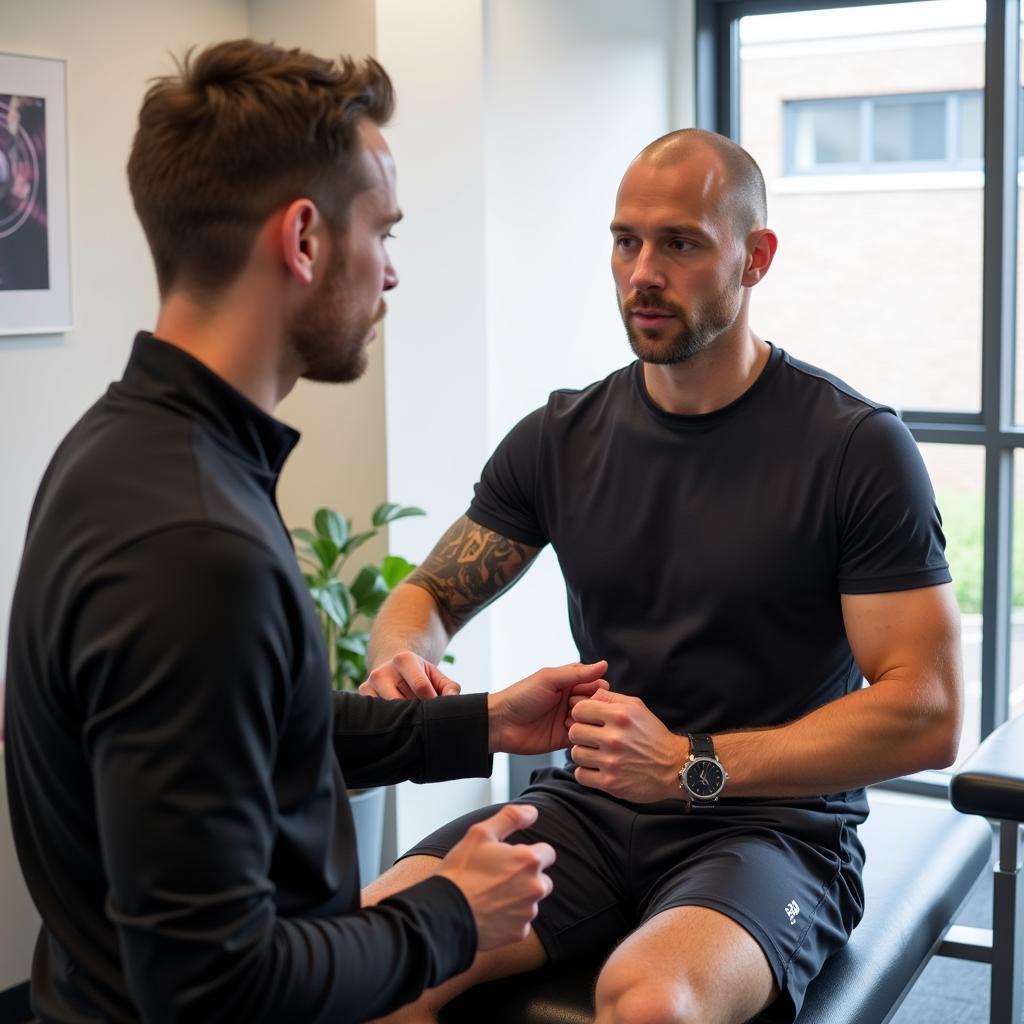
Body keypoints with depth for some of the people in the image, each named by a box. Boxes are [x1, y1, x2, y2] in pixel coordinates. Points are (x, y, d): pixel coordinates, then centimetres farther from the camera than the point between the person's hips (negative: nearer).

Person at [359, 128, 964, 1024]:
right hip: (589, 813, 4)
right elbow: (429, 597, 13)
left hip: (773, 830, -3)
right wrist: (400, 664, -13)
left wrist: (693, 766, -22)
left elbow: (929, 717, -12)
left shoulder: (858, 447, -8)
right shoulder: (562, 438, 5)